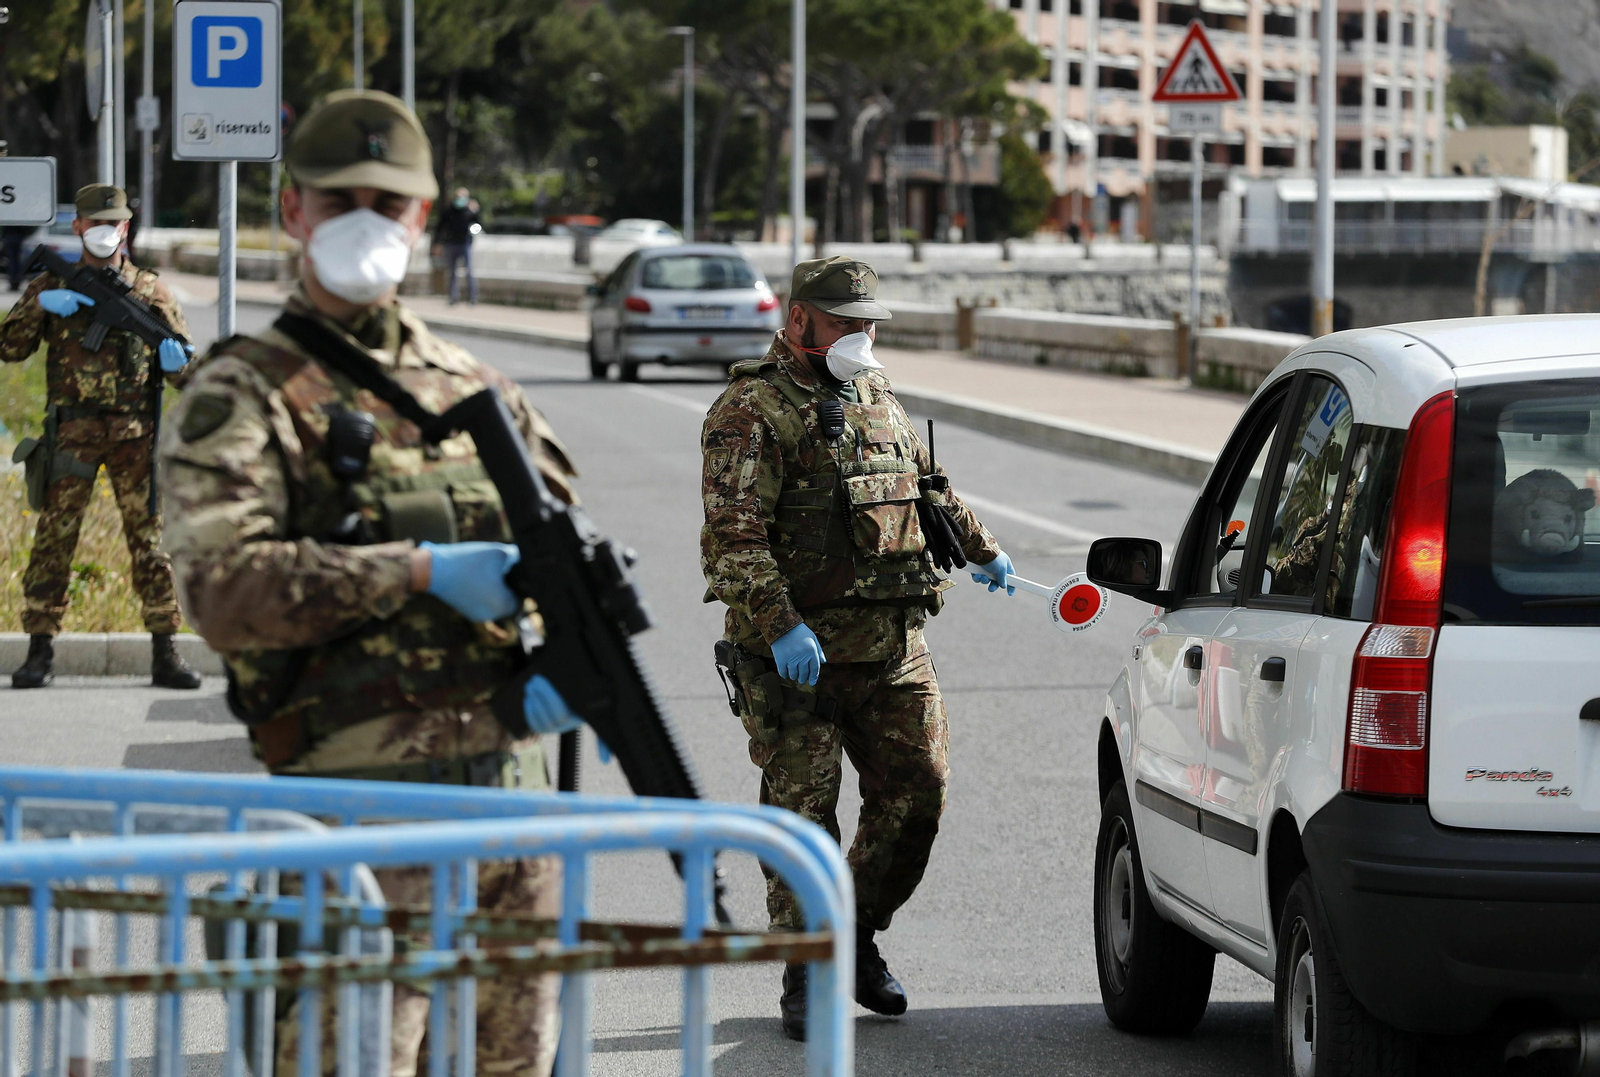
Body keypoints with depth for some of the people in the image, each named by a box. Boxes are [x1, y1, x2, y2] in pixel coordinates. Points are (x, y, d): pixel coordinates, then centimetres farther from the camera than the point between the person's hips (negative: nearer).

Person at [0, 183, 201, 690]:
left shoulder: (149, 289, 10)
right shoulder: (52, 285, 10)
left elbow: (185, 368, 11)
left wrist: (176, 358, -13)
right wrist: (41, 306, -12)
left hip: (134, 433, 0)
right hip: (71, 433, 0)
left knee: (150, 538, -1)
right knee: (54, 538, -3)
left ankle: (164, 653, 2)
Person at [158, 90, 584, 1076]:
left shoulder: (472, 388, 16)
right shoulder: (241, 396, -2)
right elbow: (223, 589, -16)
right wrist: (419, 573, -21)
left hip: (514, 772, 6)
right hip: (362, 786, -6)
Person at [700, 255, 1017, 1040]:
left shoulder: (876, 398, 16)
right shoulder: (752, 414, -9)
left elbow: (928, 484, 35)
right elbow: (732, 538, -19)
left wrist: (980, 549, 45)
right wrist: (778, 627, -28)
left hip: (893, 644, 7)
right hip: (801, 649, -7)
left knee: (915, 791, 4)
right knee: (803, 810, -3)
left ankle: (858, 937, 23)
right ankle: (806, 980, 6)